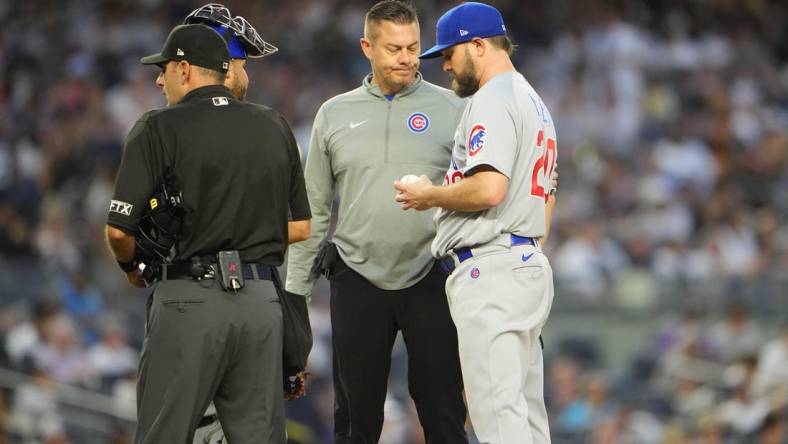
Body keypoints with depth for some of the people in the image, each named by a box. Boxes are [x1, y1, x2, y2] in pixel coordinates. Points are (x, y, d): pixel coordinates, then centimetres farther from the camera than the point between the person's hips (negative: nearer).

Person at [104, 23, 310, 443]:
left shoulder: (159, 129, -4)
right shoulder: (275, 126, 12)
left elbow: (119, 230, -8)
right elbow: (301, 227, 16)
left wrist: (132, 267, 12)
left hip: (189, 300, -5)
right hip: (261, 298, 5)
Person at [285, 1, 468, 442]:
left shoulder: (449, 109, 3)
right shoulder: (334, 115, 10)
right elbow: (314, 210, 13)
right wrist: (296, 290, 9)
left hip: (429, 282, -2)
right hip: (358, 281, 2)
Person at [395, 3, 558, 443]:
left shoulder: (492, 101, -11)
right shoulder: (535, 102, 23)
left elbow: (489, 188, -24)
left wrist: (429, 196, -9)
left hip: (490, 271, -11)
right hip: (531, 265, 11)